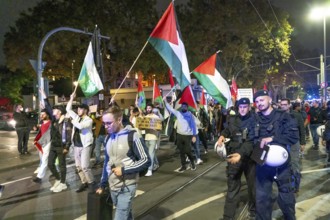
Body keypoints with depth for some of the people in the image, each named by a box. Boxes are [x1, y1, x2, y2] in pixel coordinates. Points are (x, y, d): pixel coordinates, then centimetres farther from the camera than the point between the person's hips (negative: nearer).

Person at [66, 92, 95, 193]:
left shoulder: (89, 120, -10)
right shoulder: (77, 118, 10)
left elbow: (80, 126, -28)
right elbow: (68, 109, 15)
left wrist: (73, 121, -9)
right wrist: (72, 98, 8)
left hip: (85, 145, -7)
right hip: (76, 145, 7)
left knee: (85, 166, -10)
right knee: (78, 166, 11)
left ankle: (91, 182, 8)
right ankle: (84, 182, 22)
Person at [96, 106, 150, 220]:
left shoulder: (132, 136, -15)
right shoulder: (108, 138, 5)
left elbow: (146, 161, -13)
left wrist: (124, 170, -17)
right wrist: (102, 185, 15)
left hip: (127, 187, -6)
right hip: (112, 186, 6)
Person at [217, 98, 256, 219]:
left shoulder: (254, 121, -10)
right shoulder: (232, 119, 3)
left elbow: (251, 141, -21)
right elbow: (227, 129, 25)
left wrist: (241, 154, -34)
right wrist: (222, 135, 3)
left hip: (249, 157, -2)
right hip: (233, 156, 3)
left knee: (252, 185, 15)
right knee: (232, 187, 7)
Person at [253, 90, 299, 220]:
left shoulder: (283, 116, -2)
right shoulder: (255, 119, 4)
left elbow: (294, 136, -12)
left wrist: (272, 138, -19)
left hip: (281, 162, -1)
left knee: (286, 197, 13)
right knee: (261, 198, 10)